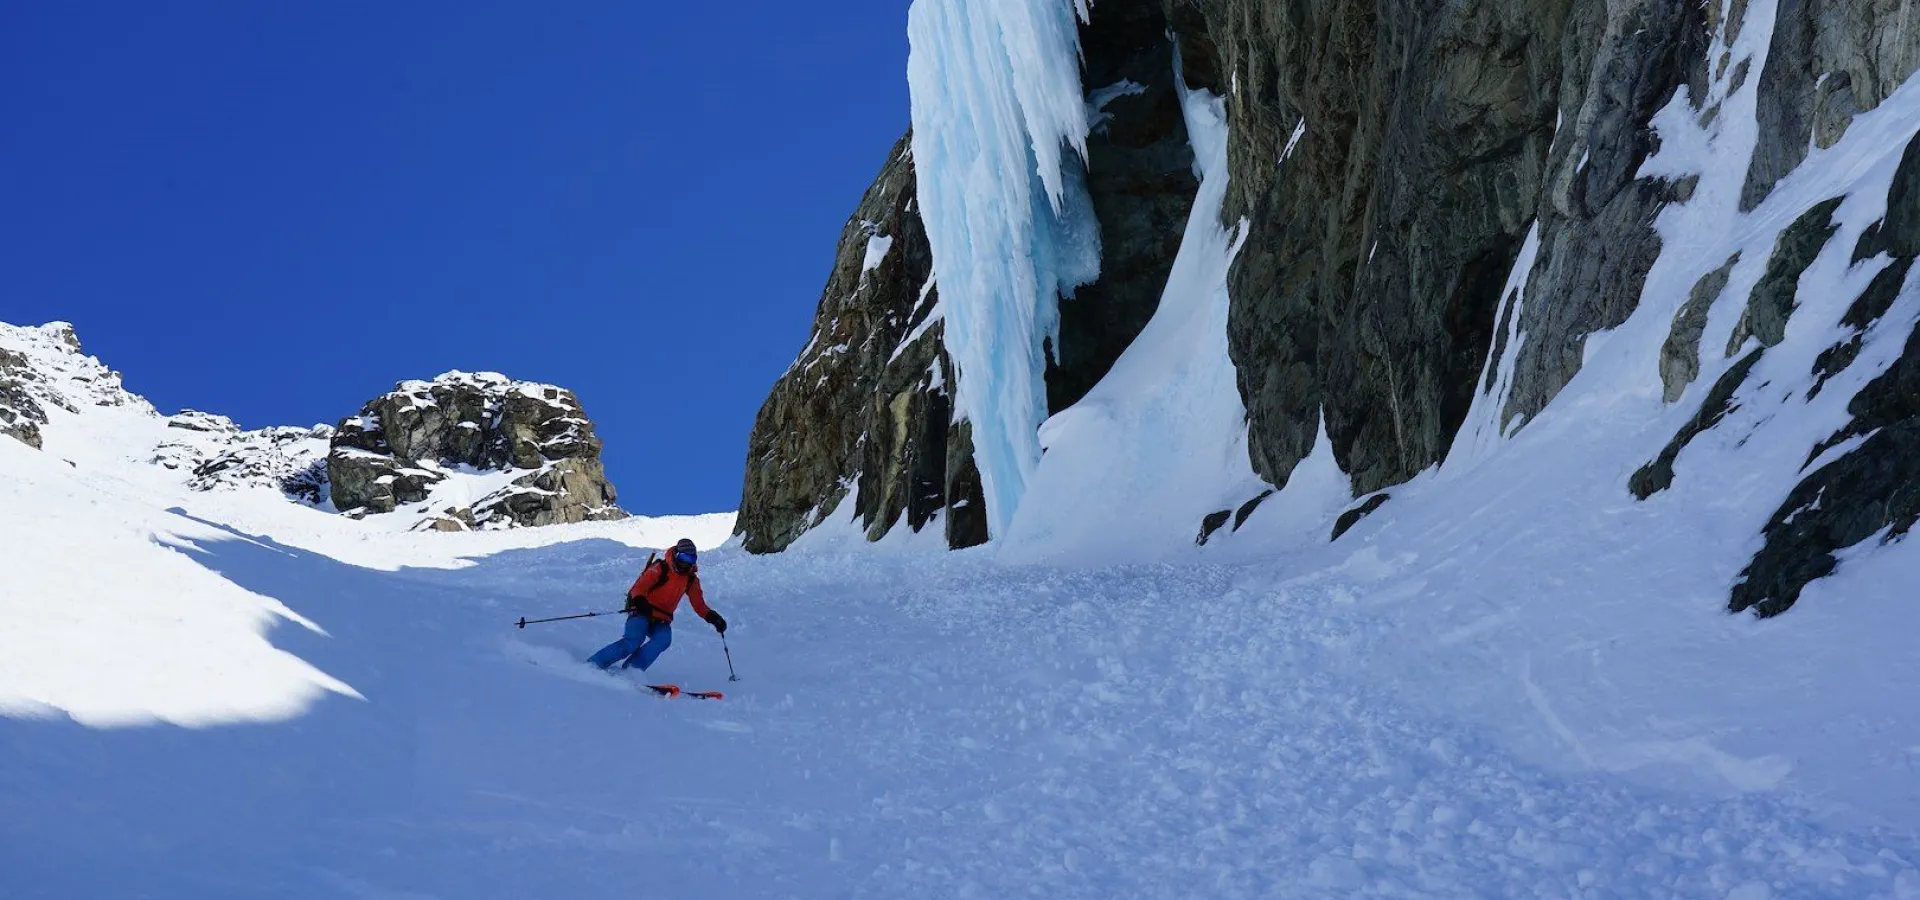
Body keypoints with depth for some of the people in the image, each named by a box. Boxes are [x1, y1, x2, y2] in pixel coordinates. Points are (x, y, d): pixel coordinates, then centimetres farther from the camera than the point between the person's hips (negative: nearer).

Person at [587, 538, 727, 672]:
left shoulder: (691, 579, 9)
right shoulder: (660, 569, -9)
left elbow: (699, 605, 17)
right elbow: (639, 587, -17)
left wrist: (712, 617, 0)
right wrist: (639, 601, -38)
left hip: (662, 620, 5)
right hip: (642, 612, -5)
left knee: (664, 639, -28)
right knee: (633, 641, -29)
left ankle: (629, 670, -29)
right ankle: (593, 664, -23)